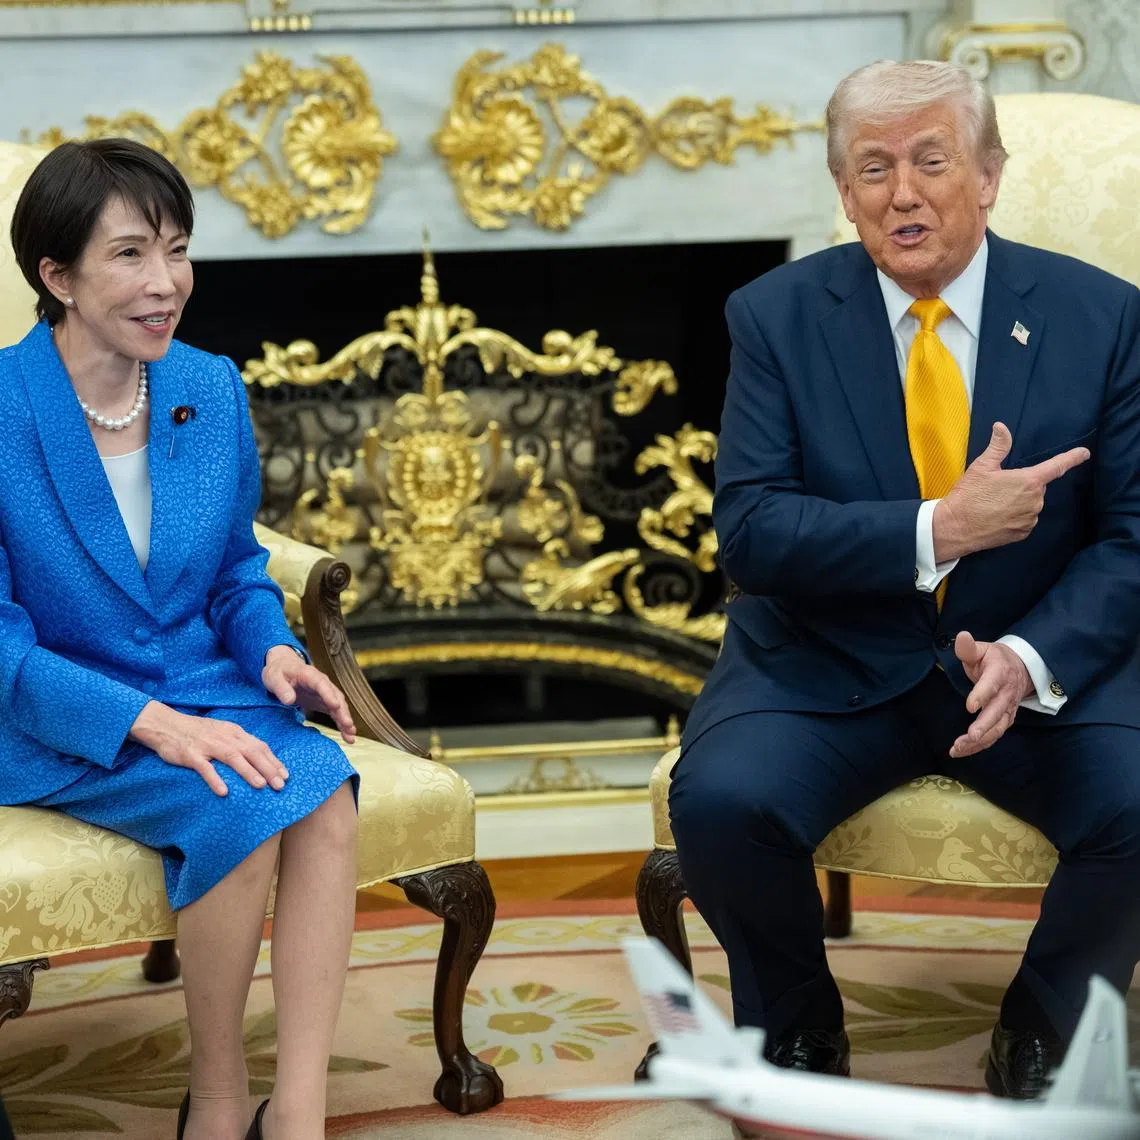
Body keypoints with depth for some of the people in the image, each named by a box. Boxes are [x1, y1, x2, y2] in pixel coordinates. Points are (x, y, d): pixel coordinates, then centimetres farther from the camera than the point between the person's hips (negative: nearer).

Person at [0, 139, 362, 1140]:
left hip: (196, 698, 5)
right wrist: (148, 721, -25)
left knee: (326, 791, -26)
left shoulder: (212, 391, 3)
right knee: (241, 808, -30)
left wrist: (272, 648, -6)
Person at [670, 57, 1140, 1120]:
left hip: (1038, 663, 0)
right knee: (719, 799, -28)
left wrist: (1031, 659, -22)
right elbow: (750, 531, -11)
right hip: (828, 665, 0)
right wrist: (938, 530, -24)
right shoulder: (777, 316, -3)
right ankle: (798, 1031, 4)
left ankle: (1040, 1035, 4)